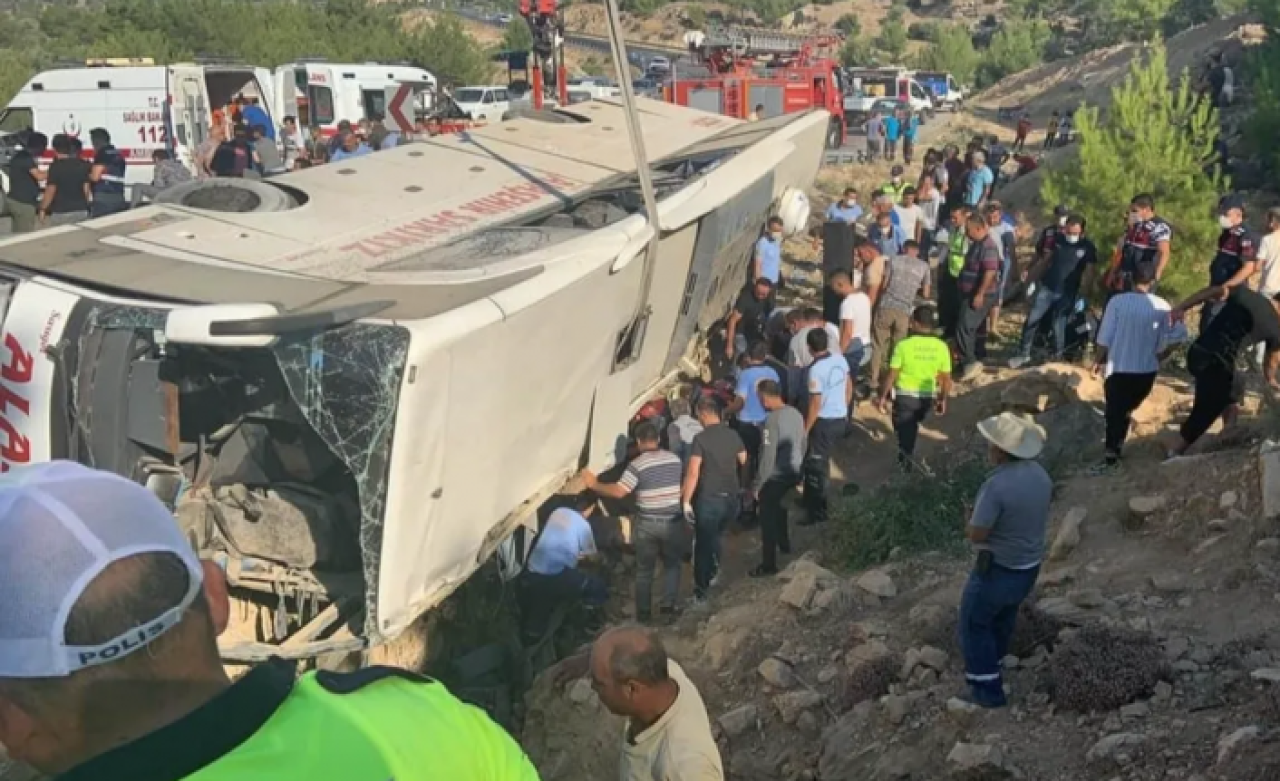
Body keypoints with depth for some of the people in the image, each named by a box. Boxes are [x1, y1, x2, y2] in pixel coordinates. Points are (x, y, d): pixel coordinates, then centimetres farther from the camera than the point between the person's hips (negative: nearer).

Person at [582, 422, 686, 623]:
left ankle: (643, 612, 17)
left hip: (647, 524, -2)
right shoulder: (675, 459, 2)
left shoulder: (637, 464, -13)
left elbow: (619, 491, -20)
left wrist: (594, 484, -10)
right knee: (672, 565, 19)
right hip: (673, 522, 2)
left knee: (644, 570, 12)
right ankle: (668, 607, 13)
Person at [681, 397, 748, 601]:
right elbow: (745, 463, 12)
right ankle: (712, 574, 34)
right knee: (714, 536, 27)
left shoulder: (700, 438, -13)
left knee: (703, 543, 7)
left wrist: (686, 501, -11)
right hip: (732, 498, 5)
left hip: (709, 499, -5)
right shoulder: (733, 435, 3)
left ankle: (701, 590, 13)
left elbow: (693, 473, -17)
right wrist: (744, 487, 28)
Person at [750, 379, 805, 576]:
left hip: (775, 476, -8)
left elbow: (768, 456, -24)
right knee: (779, 508, 31)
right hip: (793, 472, 8)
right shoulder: (796, 414, 0)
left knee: (768, 519, 4)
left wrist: (757, 484, -16)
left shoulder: (772, 420, -24)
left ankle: (769, 565, 11)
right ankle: (784, 544, 47)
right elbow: (802, 445, 10)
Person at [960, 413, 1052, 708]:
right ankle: (990, 662, 48)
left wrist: (971, 518, -4)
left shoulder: (996, 485, -31)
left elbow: (976, 535, -26)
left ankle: (988, 688, 18)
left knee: (975, 624, 13)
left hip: (997, 569, -7)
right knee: (1004, 615, 29)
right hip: (1030, 565, 8)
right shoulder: (1040, 474, -5)